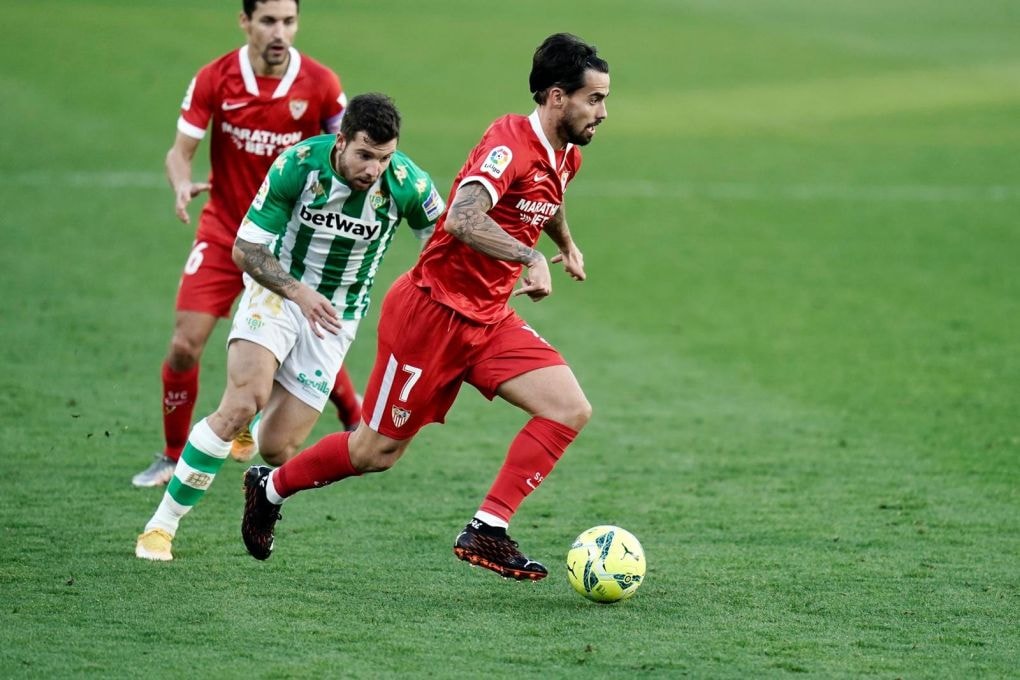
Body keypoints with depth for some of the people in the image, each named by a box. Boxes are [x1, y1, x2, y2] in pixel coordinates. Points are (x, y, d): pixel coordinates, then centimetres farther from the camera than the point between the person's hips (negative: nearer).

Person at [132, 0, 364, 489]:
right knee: (185, 345, -7)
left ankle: (360, 430, 28)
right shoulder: (214, 80, -11)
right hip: (224, 233, 0)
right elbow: (180, 150, -8)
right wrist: (182, 184, -30)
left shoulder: (320, 84, -11)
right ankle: (172, 456, 10)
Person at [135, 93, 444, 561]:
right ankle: (163, 524, -13)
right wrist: (298, 293, -26)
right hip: (275, 292, -2)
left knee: (277, 448, -5)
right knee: (241, 404, -26)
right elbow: (245, 249, -14)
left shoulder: (406, 184, -19)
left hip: (335, 315, 2)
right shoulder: (297, 165, -21)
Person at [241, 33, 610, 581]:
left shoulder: (565, 155, 6)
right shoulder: (510, 141, -22)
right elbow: (462, 219, -39)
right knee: (376, 450, 4)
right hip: (433, 311, -8)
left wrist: (566, 242, 35)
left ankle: (486, 532, -11)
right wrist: (531, 257, -42)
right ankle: (271, 487, 30)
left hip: (488, 320, 8)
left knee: (570, 411, -12)